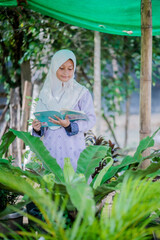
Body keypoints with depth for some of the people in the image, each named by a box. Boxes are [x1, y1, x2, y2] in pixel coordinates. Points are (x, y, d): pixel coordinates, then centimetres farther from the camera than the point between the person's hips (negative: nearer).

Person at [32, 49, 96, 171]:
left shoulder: (81, 92, -2)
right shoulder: (45, 92, 10)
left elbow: (91, 119, -6)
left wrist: (69, 125, -20)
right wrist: (37, 128, -9)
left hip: (73, 147, -3)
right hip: (51, 146, 3)